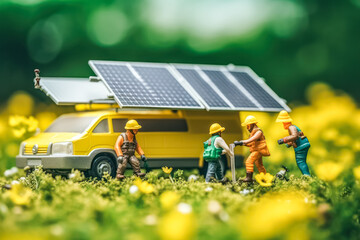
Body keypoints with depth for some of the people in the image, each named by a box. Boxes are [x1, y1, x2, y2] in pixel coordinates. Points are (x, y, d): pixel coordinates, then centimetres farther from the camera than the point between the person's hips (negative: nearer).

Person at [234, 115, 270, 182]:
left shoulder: (258, 132, -14)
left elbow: (251, 140, -28)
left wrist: (241, 142, -36)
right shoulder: (253, 132, 16)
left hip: (258, 150, -11)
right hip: (255, 150, 11)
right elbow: (251, 144, 12)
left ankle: (249, 177, -30)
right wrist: (241, 143, -4)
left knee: (249, 161, -22)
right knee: (259, 165, 21)